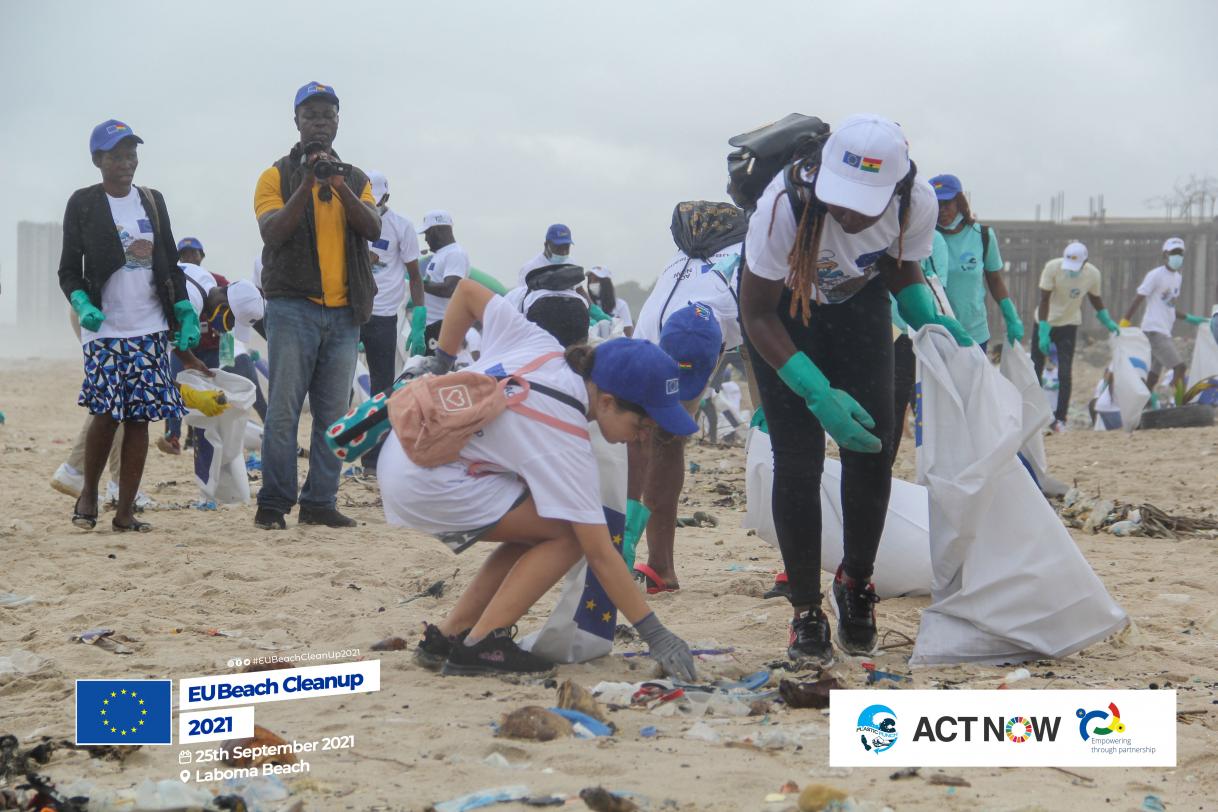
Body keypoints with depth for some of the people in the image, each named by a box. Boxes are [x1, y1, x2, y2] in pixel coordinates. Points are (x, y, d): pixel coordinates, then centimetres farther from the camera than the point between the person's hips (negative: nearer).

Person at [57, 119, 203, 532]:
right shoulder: (83, 203, 2)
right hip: (104, 329, -3)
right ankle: (89, 490, 11)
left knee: (139, 418, 0)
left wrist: (185, 312, 5)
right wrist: (81, 304, -17)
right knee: (106, 412, -13)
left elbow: (170, 262, 16)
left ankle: (125, 510, 6)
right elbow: (69, 269, 2)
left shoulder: (152, 201, 13)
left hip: (151, 328, 4)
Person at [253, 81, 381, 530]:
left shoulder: (355, 179, 15)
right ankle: (273, 503, -2)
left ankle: (320, 501, 10)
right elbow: (272, 233, -10)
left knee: (334, 413, 5)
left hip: (344, 311, 4)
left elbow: (373, 228, -1)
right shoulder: (278, 176, 5)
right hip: (293, 307, -4)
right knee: (284, 410, -6)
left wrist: (340, 186, -14)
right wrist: (307, 184, -18)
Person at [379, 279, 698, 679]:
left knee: (537, 533, 14)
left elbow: (467, 291, 9)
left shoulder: (540, 346, -1)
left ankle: (447, 635, 13)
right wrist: (656, 635, -16)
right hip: (429, 485, -9)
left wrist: (441, 361, 20)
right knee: (569, 534, -9)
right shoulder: (567, 444, -20)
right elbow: (599, 554, -19)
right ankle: (479, 645, -10)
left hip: (402, 451, 9)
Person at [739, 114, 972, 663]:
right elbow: (758, 314, -27)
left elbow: (903, 272, -3)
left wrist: (931, 322, -23)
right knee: (797, 459, -11)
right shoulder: (786, 205, -39)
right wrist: (818, 394, -36)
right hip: (782, 305, -3)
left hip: (859, 302, 3)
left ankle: (857, 581, 20)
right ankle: (806, 611, 2)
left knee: (872, 447, -4)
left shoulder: (918, 203, -28)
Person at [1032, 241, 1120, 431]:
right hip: (1045, 323, -1)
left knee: (1065, 374, -8)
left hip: (1069, 325, 1)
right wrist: (1043, 333, -25)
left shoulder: (1093, 274, -14)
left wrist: (1108, 322, 6)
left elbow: (1095, 299, 7)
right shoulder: (1052, 268, -23)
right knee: (1035, 370, 3)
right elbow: (1044, 300, -21)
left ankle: (1060, 419, -3)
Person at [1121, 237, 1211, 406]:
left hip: (1165, 332, 9)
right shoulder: (1156, 275, -8)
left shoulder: (1178, 277, 18)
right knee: (1179, 367, -16)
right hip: (1154, 330, -9)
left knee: (1153, 376, 8)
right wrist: (1124, 324, -15)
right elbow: (1138, 300, -10)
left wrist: (1190, 319, 21)